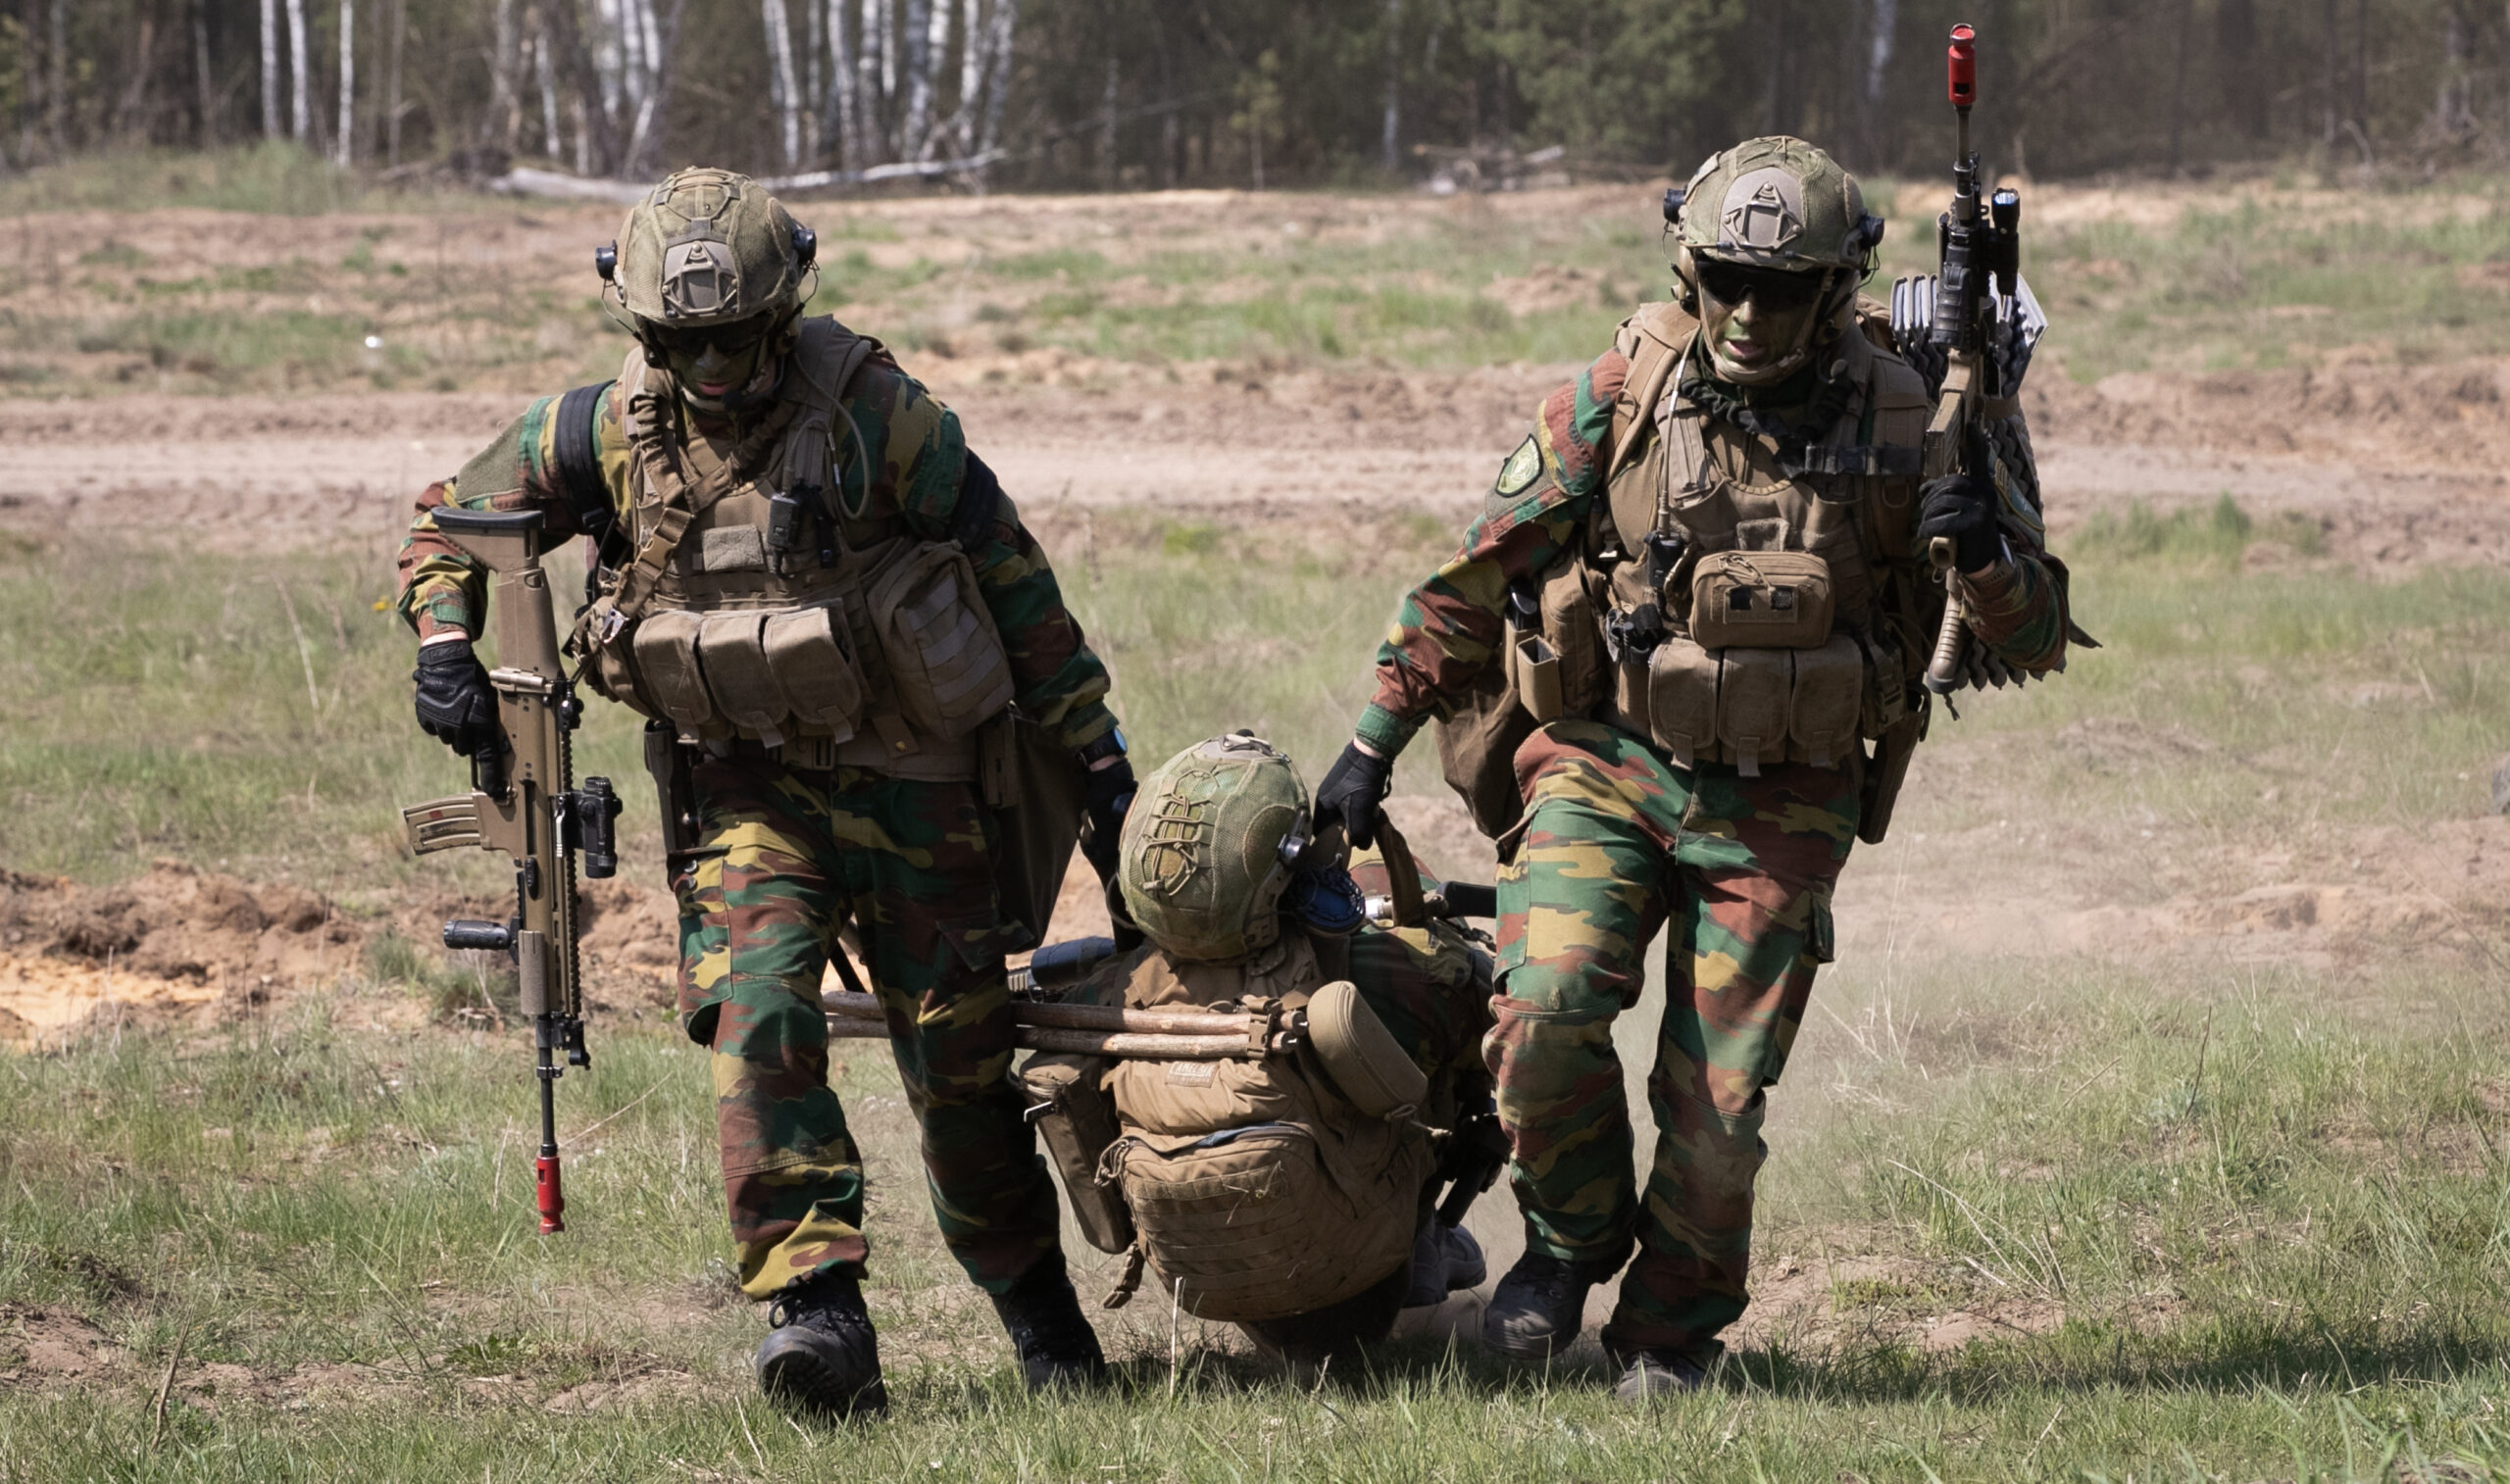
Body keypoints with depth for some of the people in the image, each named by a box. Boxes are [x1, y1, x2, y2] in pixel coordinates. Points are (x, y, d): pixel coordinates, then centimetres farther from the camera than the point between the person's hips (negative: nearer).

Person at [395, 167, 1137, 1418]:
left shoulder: (877, 419, -15)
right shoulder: (608, 434, -6)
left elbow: (1014, 585, -7)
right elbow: (449, 519, 9)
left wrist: (1098, 764, -3)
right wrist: (446, 645, -10)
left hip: (910, 783, -1)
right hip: (740, 785, 1)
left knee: (963, 1059, 6)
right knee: (758, 1016, -23)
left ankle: (1033, 1304, 31)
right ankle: (818, 1313, -29)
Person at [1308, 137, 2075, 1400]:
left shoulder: (1905, 425, -5)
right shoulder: (1618, 400, -5)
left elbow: (2031, 643, -2)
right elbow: (1473, 580, 4)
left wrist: (1983, 555, -24)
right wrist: (1378, 737, 4)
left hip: (1781, 808, 0)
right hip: (1605, 767, 0)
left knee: (1718, 1106, -1)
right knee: (1545, 1013, -21)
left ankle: (1674, 1330, 24)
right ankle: (1574, 1234, 7)